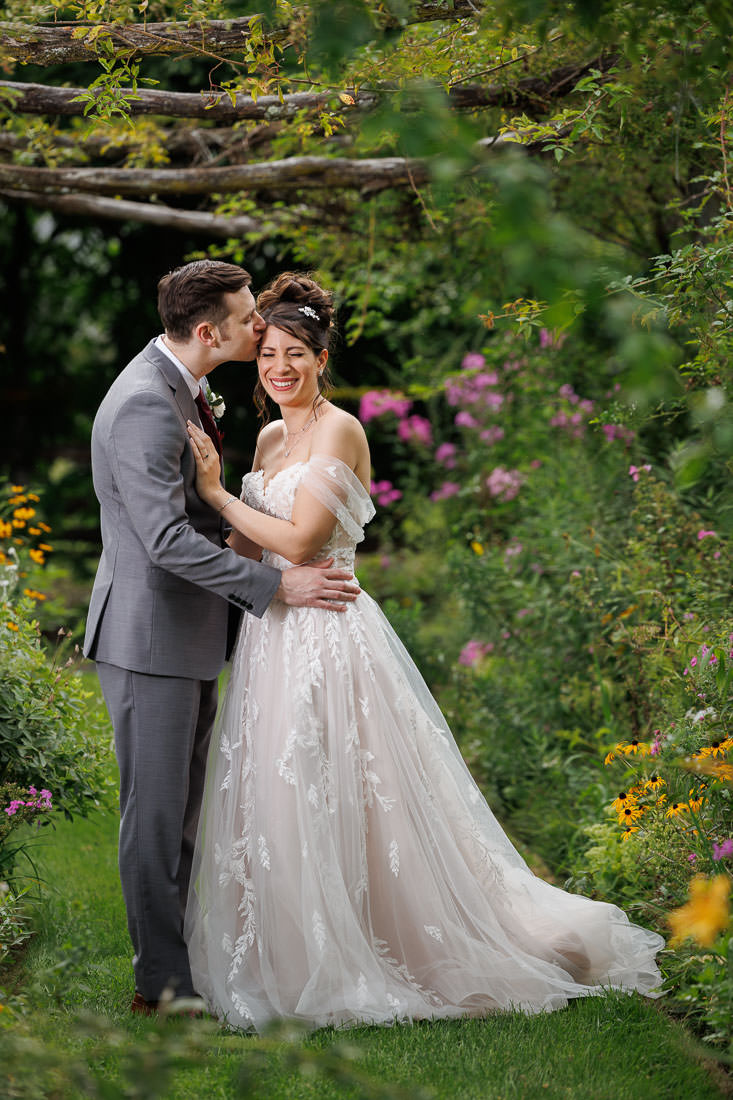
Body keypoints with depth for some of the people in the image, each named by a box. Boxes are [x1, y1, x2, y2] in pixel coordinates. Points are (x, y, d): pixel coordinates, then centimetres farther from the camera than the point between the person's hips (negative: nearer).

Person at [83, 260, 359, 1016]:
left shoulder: (177, 386, 10)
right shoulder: (145, 405, -22)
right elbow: (167, 540, -27)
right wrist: (275, 585, -24)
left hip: (186, 631, 10)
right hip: (148, 636, -10)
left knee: (183, 809, 16)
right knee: (155, 811, -1)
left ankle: (175, 959, 27)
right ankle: (162, 982, 8)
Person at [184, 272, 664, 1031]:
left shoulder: (338, 432, -10)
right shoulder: (270, 438, 14)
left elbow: (297, 542, -17)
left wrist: (218, 493, -13)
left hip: (326, 635, -8)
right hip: (272, 635, 8)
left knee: (334, 800, -5)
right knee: (273, 798, 10)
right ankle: (294, 959, 20)